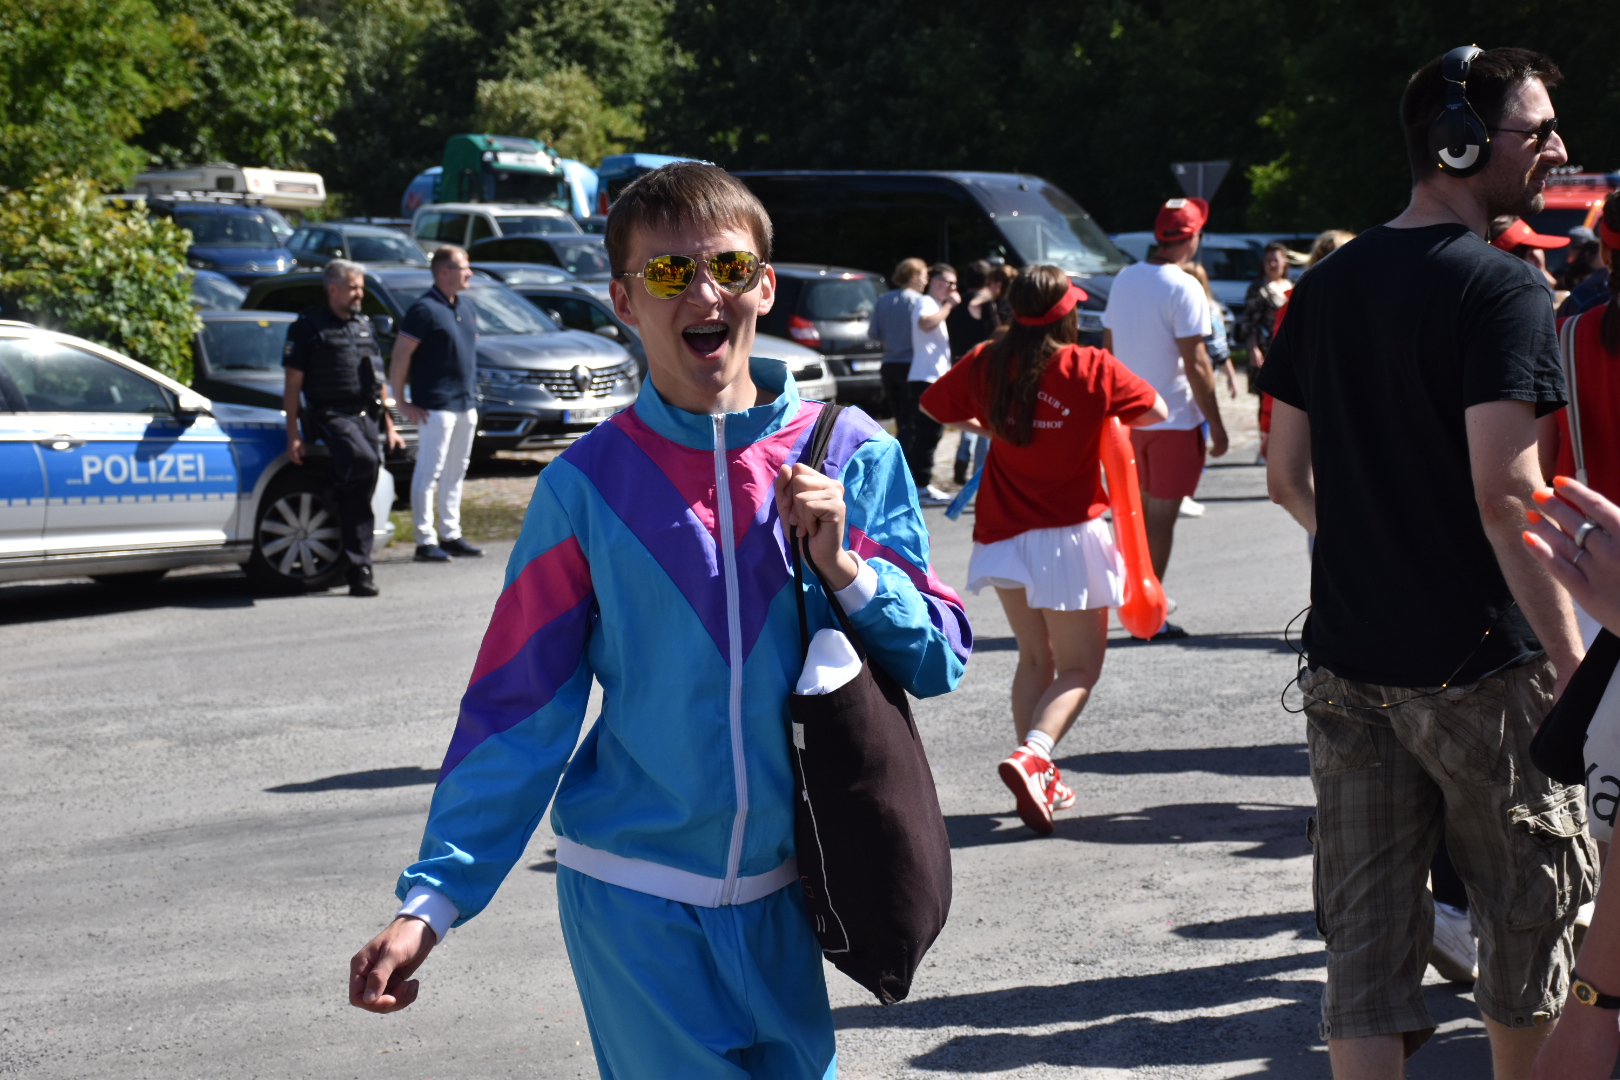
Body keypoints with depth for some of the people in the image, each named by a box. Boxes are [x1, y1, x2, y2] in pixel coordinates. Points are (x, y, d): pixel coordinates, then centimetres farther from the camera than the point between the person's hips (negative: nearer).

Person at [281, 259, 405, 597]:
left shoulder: (364, 327, 19)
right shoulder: (308, 328, -1)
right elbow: (293, 385, -3)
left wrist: (389, 427, 19)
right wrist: (293, 435, -10)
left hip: (367, 416, 6)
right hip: (332, 415, -6)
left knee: (360, 499, 1)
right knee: (362, 459, -35)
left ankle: (360, 572, 2)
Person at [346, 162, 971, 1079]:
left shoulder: (852, 456, -1)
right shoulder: (588, 486, -5)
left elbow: (941, 660, 1)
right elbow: (518, 710, -3)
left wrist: (846, 569, -17)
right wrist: (431, 901, -9)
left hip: (780, 891, 3)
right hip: (636, 898, -2)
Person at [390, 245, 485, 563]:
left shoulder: (466, 306, 12)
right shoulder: (425, 309, -12)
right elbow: (400, 356, -13)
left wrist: (472, 395, 16)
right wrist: (402, 402, -14)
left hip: (465, 404, 8)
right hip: (436, 406, -8)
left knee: (455, 473, 13)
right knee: (429, 473, -4)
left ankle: (451, 535, 20)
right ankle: (426, 540, -2)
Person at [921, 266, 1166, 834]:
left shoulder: (987, 363, -2)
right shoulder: (1092, 368, -12)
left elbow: (934, 403, 14)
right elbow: (1157, 411, 0)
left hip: (1004, 534, 5)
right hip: (1069, 534, -4)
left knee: (1035, 659, 20)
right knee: (1079, 666, 3)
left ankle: (1041, 782, 17)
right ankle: (1031, 756, -22)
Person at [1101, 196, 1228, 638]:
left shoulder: (1125, 279, 7)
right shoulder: (1182, 288, -15)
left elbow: (1107, 346, 13)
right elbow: (1195, 363, -18)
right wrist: (1216, 425, -12)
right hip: (1174, 419, -7)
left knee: (1142, 509, 19)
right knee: (1161, 515, -1)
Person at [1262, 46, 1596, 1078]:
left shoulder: (1329, 285, 8)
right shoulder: (1503, 288, -13)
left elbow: (1288, 476, 13)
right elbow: (1505, 497, -21)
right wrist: (1574, 663, -18)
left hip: (1345, 661, 6)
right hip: (1481, 664, -6)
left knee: (1368, 938, 7)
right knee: (1533, 914, 13)